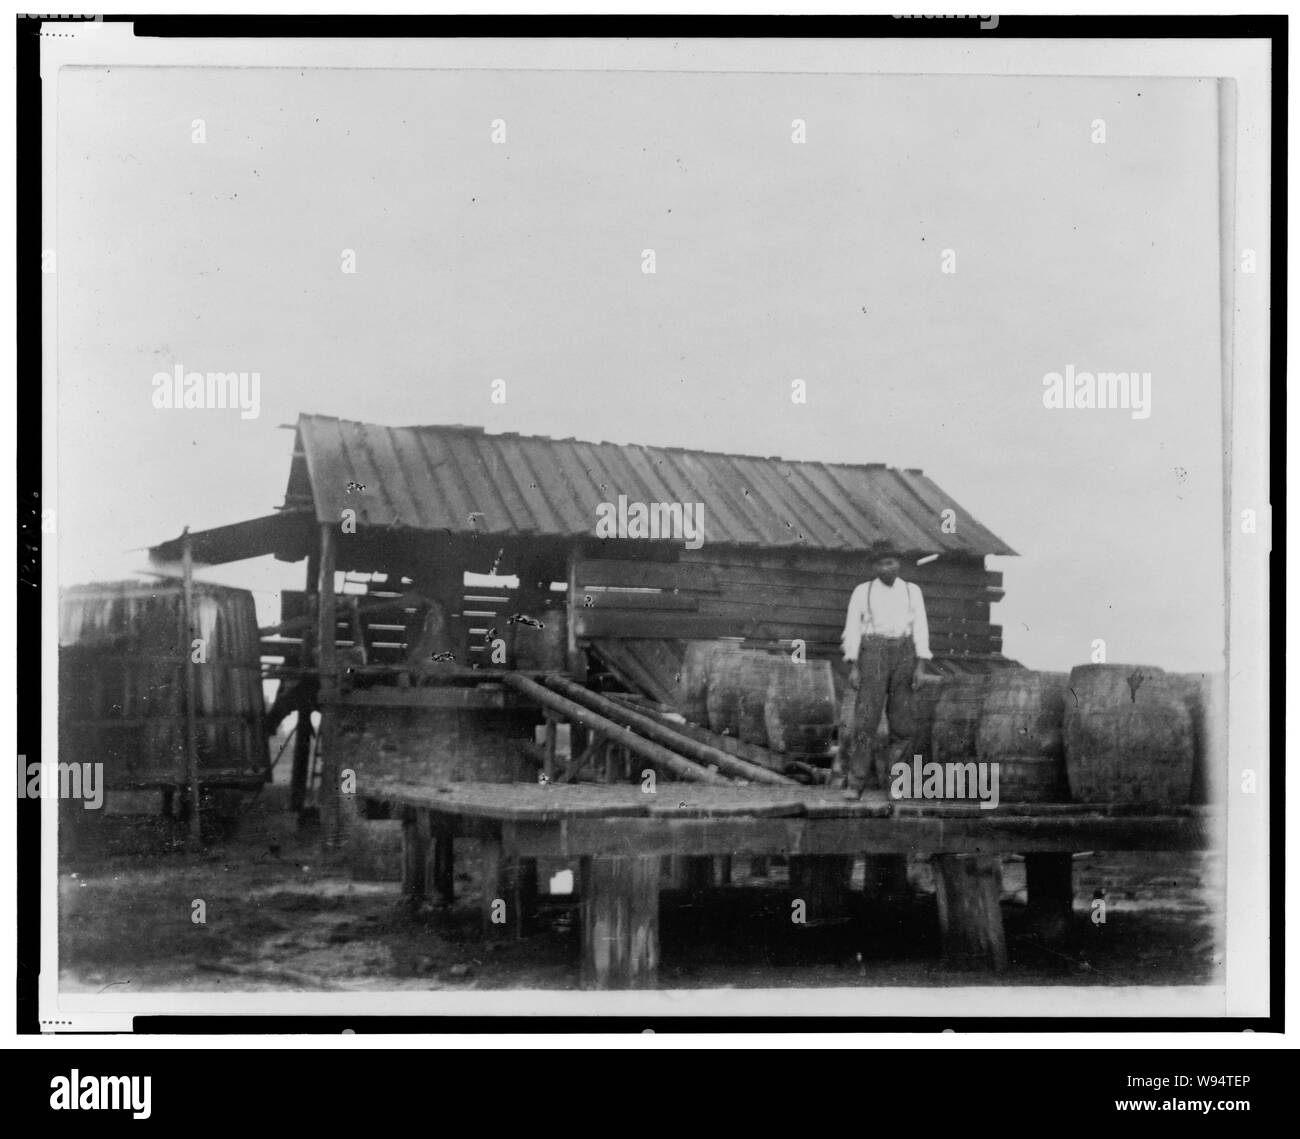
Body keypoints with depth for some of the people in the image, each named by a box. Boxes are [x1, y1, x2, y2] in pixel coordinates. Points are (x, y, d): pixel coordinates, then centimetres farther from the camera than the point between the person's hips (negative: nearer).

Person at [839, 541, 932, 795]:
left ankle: (893, 779, 11)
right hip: (873, 655, -2)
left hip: (904, 655, 2)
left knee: (901, 722, 1)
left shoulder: (912, 591, 8)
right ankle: (856, 781, -9)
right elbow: (852, 630, 2)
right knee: (866, 718, -11)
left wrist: (921, 666, -6)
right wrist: (853, 668, -6)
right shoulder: (862, 592, 4)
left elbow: (920, 628, 4)